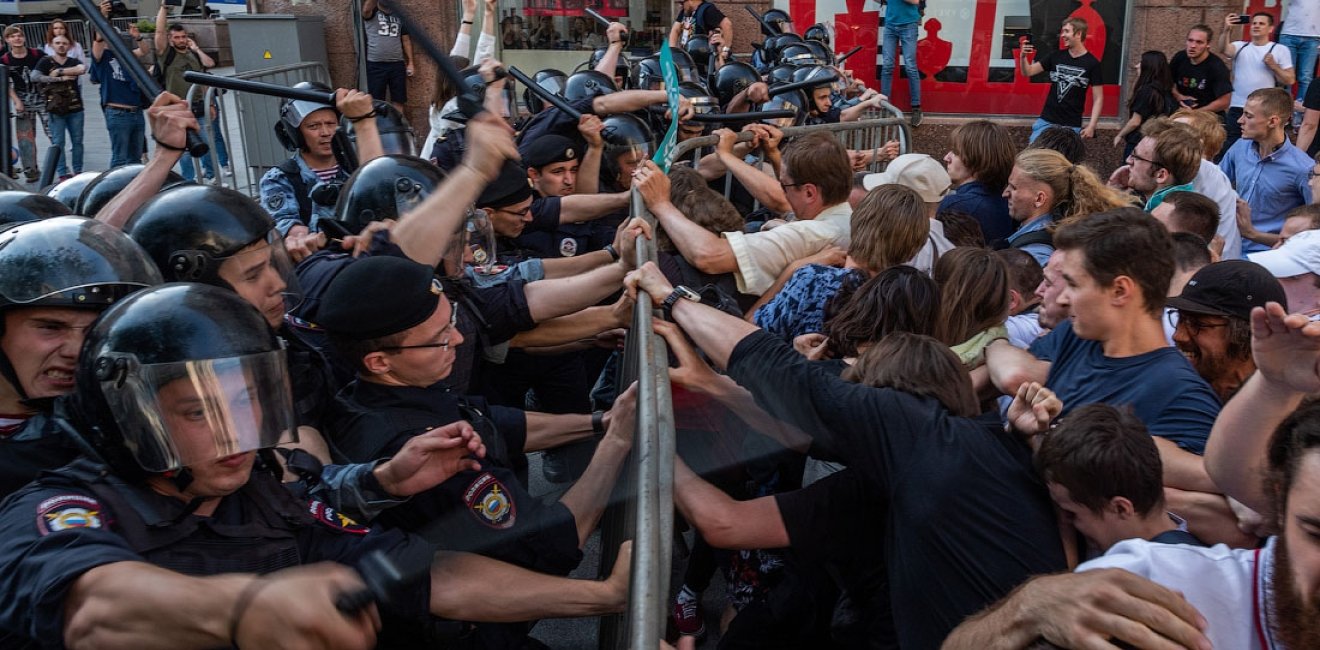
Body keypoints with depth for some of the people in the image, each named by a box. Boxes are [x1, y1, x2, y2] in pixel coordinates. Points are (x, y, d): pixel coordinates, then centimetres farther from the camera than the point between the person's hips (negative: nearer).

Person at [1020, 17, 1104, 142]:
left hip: (1072, 125, -2)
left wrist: (1091, 126, -12)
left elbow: (1098, 98, -3)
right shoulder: (1056, 56, 4)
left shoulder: (1092, 63, -3)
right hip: (1046, 121, 3)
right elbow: (1028, 72, 4)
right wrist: (1023, 57, -17)